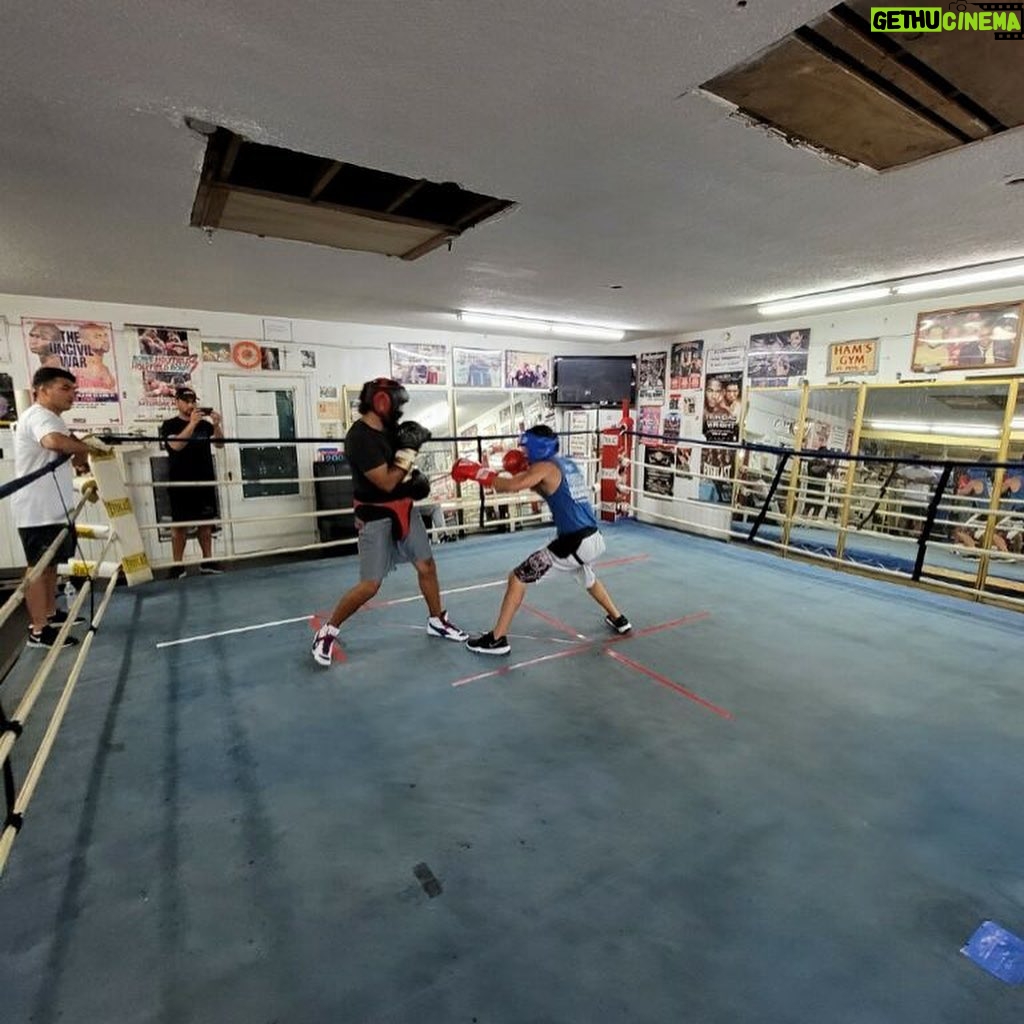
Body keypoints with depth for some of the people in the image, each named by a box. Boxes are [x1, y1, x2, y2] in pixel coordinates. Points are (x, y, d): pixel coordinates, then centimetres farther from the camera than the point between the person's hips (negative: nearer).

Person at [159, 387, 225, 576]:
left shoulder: (204, 423, 12)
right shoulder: (169, 425, 2)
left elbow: (220, 444, 1)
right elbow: (176, 445, -16)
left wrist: (216, 425, -16)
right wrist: (192, 424, -24)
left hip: (205, 480, 4)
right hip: (181, 483, -3)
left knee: (206, 522, 5)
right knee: (180, 524, -3)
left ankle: (207, 562, 12)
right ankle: (178, 565, 2)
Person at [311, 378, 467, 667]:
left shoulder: (388, 428, 3)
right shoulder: (360, 438, -22)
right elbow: (387, 482, -25)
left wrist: (414, 475, -1)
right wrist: (409, 449, -23)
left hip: (404, 511, 8)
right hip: (377, 517, -8)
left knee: (427, 566, 12)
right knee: (369, 585, -6)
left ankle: (437, 621, 31)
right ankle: (327, 632, 15)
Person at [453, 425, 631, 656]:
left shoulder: (544, 467, -6)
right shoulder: (569, 464, 18)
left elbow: (511, 486, -22)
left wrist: (476, 472, -10)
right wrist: (522, 470, 17)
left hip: (573, 543, -8)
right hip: (593, 539, 8)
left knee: (518, 578, 1)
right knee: (587, 577, 39)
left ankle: (497, 639, 4)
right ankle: (618, 619, 52)